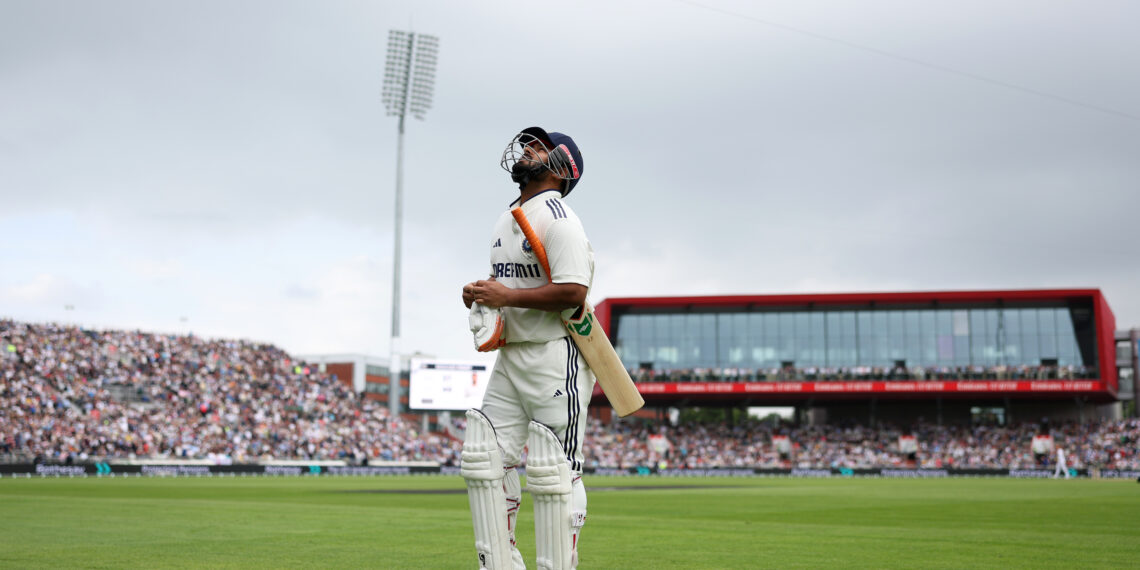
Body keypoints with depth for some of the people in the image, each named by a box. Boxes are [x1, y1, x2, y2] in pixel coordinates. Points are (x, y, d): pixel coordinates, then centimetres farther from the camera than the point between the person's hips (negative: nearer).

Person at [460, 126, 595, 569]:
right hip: (510, 356, 9)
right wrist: (481, 294, 5)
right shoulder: (506, 221, 18)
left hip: (556, 356, -9)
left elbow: (573, 291, -21)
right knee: (484, 460, 5)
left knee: (553, 473, -7)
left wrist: (506, 296, -19)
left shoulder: (557, 217, -11)